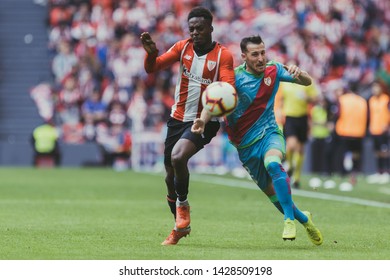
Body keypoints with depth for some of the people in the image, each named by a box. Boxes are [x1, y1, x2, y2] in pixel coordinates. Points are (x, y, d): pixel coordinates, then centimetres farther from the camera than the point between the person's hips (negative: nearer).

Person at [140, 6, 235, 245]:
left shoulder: (223, 55, -8)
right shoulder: (183, 48, 2)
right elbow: (153, 68, -4)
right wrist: (151, 53, -25)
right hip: (178, 118, 5)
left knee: (178, 157, -30)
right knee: (171, 176, 9)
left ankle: (183, 205, -5)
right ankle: (181, 226, 28)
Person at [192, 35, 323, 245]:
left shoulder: (274, 70, -2)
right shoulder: (235, 77, -13)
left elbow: (307, 82, 5)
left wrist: (299, 74, -19)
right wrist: (203, 119, -48)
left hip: (269, 133, 0)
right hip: (245, 143, 0)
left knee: (272, 163, -34)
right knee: (271, 192, 4)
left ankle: (289, 218, -30)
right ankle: (304, 219, 29)